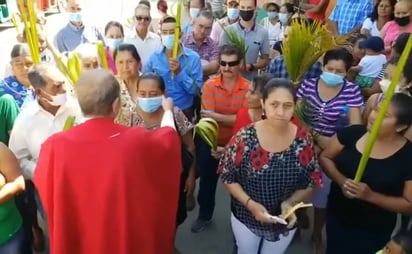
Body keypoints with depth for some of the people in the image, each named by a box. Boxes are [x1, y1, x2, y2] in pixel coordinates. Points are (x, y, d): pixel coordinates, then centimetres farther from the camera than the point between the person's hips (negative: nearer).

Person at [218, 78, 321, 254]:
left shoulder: (303, 140, -16)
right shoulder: (245, 137, -21)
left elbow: (311, 183, -5)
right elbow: (228, 178, -12)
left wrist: (291, 202, -21)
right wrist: (250, 204, -24)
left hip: (284, 223, 2)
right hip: (246, 218, -1)